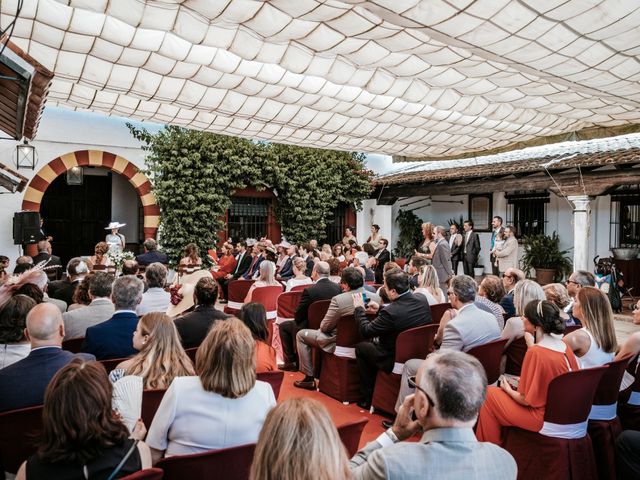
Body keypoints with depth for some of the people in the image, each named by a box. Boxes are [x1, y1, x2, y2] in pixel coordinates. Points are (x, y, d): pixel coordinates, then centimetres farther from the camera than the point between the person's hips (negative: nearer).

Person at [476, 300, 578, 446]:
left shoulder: (535, 352, -25)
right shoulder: (564, 346, -2)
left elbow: (526, 400, -20)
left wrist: (508, 389, -1)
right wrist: (523, 381, 14)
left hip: (543, 417, -8)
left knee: (489, 394, 2)